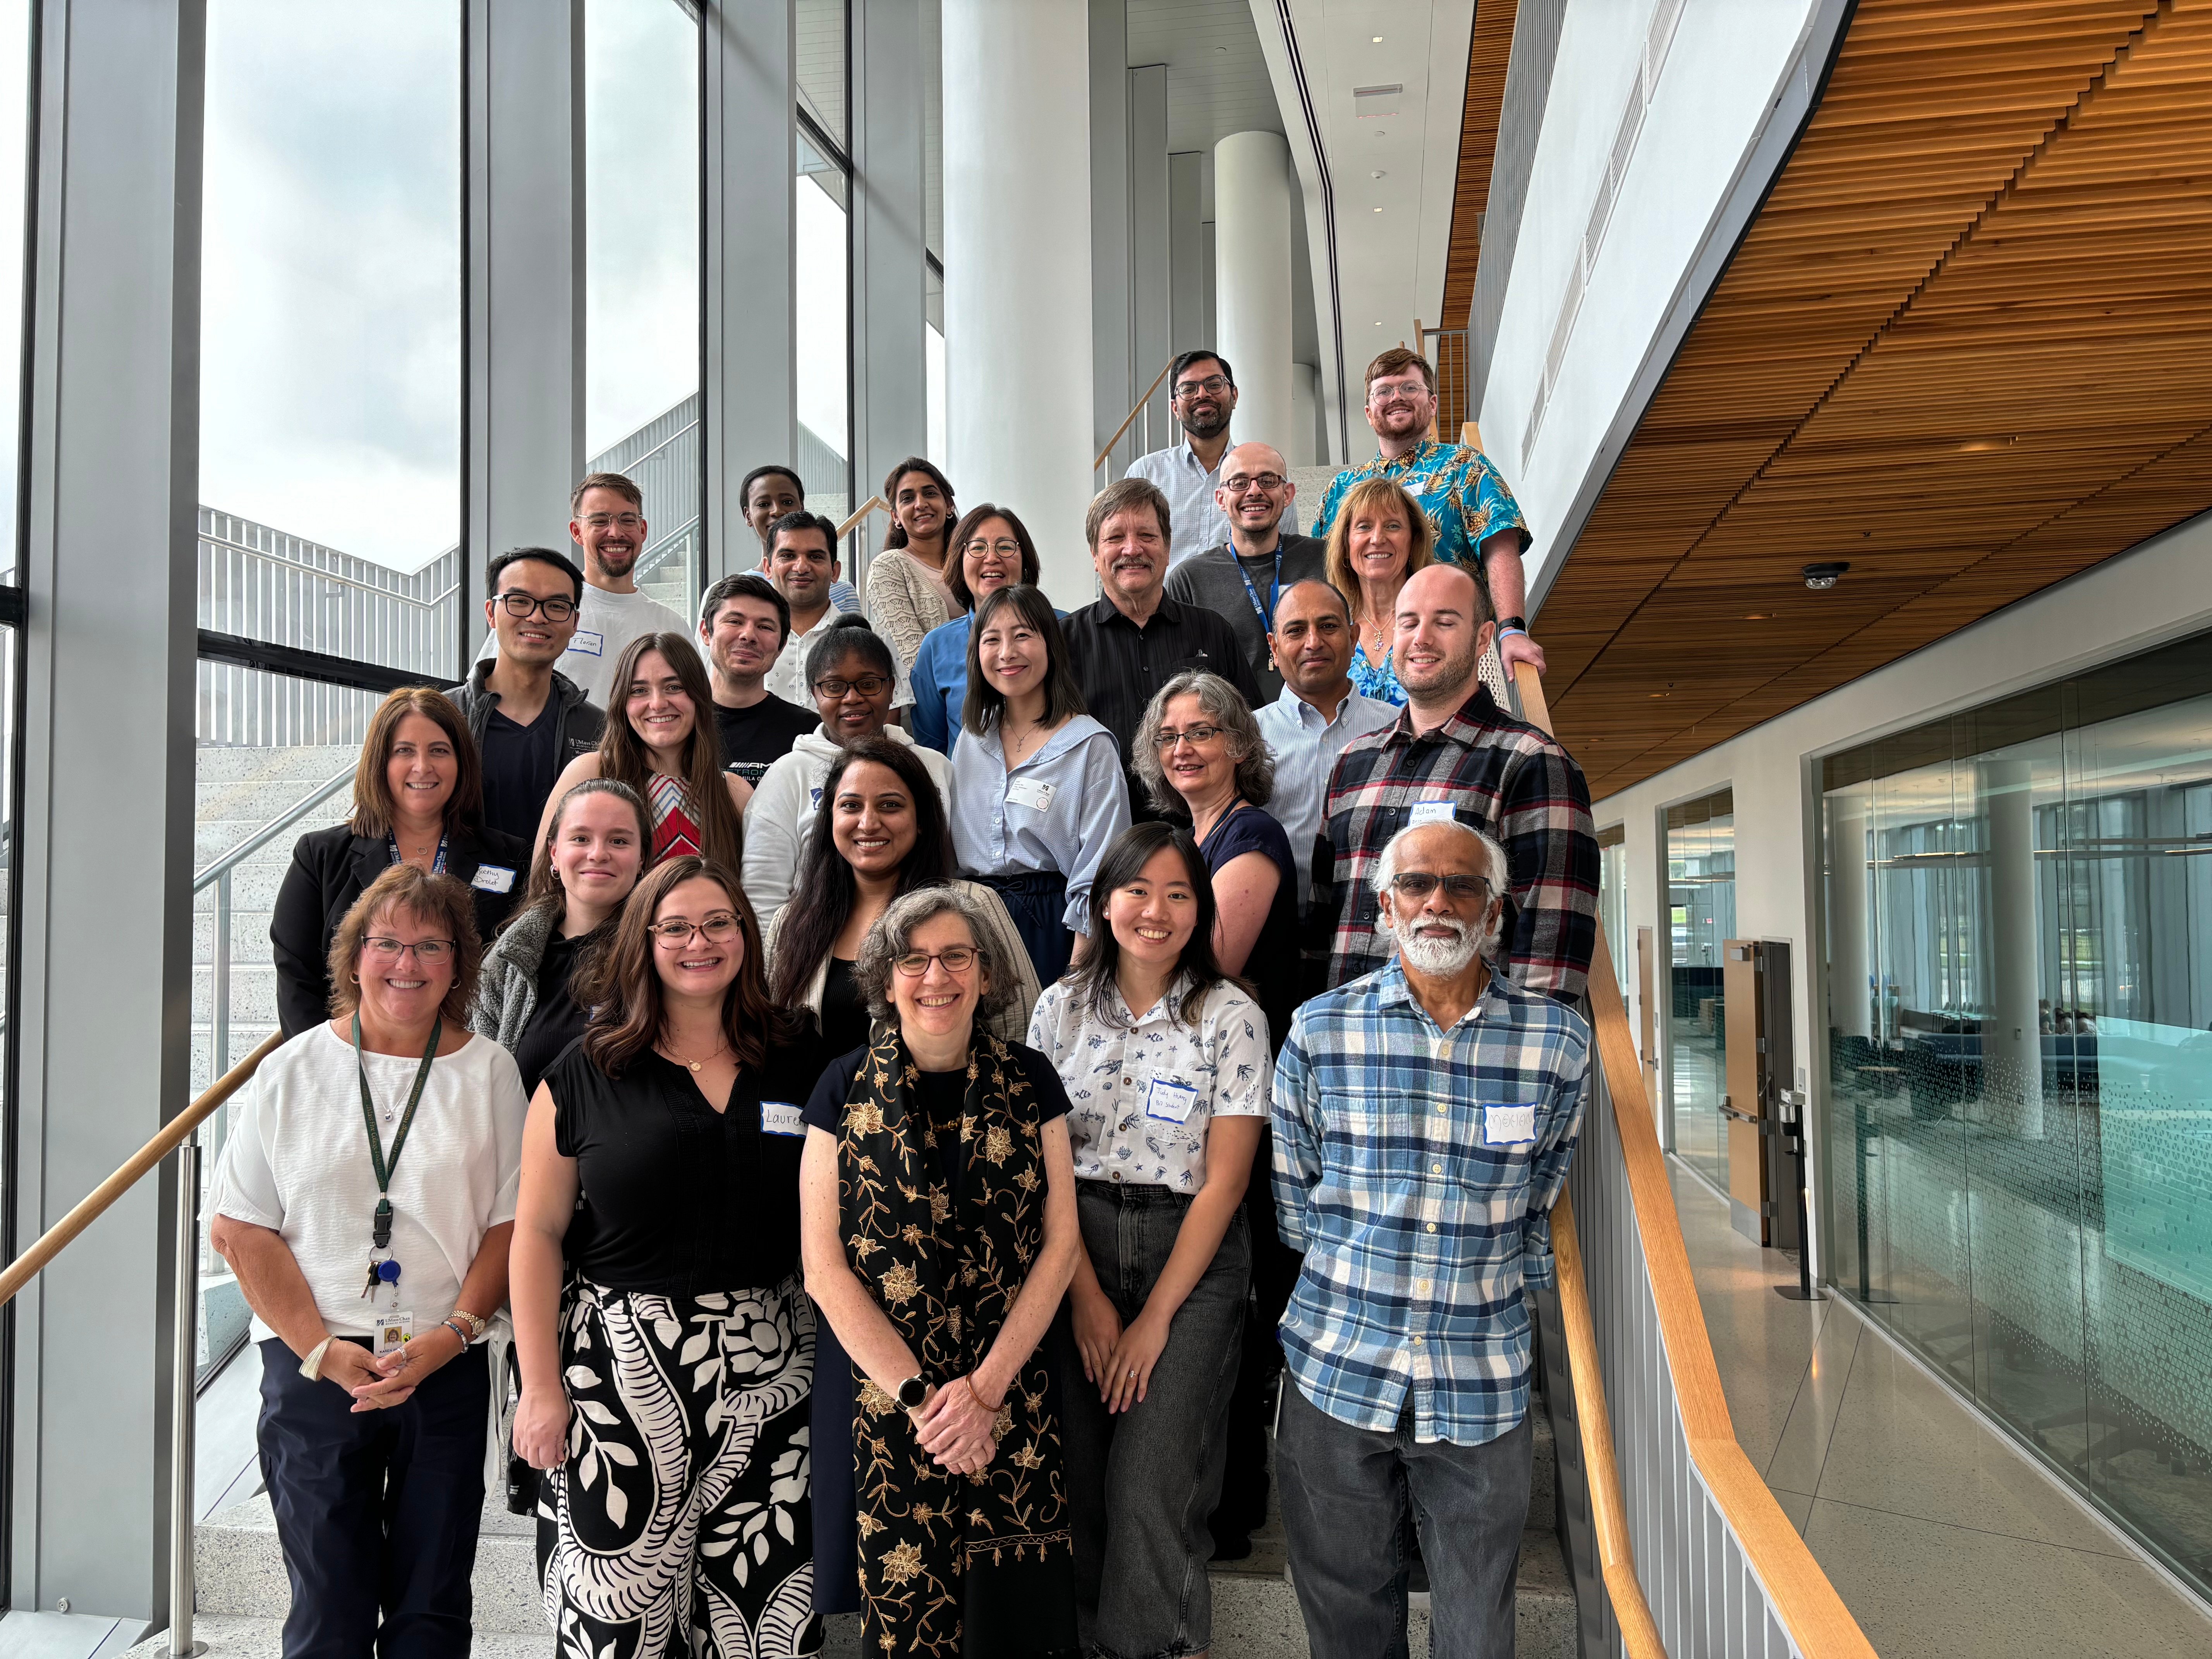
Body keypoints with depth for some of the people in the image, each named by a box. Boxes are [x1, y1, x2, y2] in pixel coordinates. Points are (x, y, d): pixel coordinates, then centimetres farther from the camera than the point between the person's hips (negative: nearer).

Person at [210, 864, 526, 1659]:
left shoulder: (489, 1072, 3)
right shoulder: (292, 1070, 2)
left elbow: (512, 1221, 3)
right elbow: (239, 1230, 0)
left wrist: (455, 1333, -10)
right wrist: (323, 1350, -8)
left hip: (449, 1373, 0)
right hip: (314, 1368, 0)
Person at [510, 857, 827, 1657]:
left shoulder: (802, 1064, 4)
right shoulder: (585, 1075, 1)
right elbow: (539, 1233, 1)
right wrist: (540, 1386, -4)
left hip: (767, 1367, 1)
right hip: (620, 1368, -1)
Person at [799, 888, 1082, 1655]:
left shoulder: (1029, 1082, 2)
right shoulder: (847, 1089, -2)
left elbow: (1060, 1242, 0)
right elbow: (824, 1267, -4)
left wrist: (985, 1389, -8)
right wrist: (919, 1396, -10)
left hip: (1014, 1397, 1)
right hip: (884, 1400, -1)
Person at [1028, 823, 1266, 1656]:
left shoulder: (1231, 1017, -6)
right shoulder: (1062, 1007, 2)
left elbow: (1224, 1181, -7)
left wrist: (1157, 1317, -10)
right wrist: (1086, 1295, -5)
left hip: (1193, 1254, -2)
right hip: (1077, 1250, 2)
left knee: (1151, 1485, -6)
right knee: (1079, 1474, 3)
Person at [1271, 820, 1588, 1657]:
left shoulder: (1558, 1039, -2)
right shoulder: (1321, 1028, -3)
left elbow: (1540, 1200, 10)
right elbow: (1293, 1200, 6)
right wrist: (1362, 1282, 6)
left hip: (1482, 1380, 0)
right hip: (1337, 1368, 0)